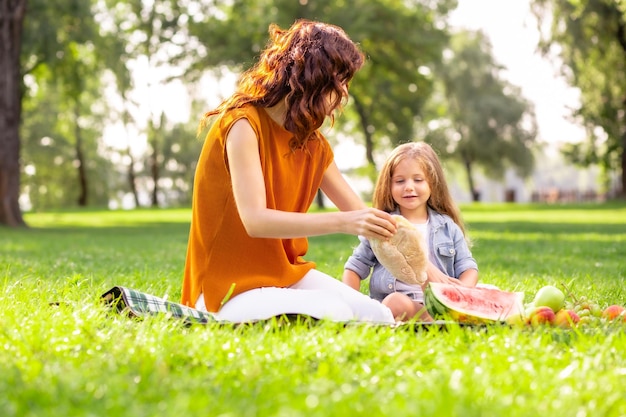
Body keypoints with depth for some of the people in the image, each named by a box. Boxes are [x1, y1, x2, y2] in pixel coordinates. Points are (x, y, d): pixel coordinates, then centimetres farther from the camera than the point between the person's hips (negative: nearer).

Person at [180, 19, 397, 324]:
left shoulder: (313, 142, 8)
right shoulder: (244, 124, -16)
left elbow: (361, 215, 10)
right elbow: (255, 220, -27)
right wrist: (341, 222, -35)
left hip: (285, 272, 7)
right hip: (231, 284, -7)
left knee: (378, 316, -12)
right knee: (332, 314, -29)